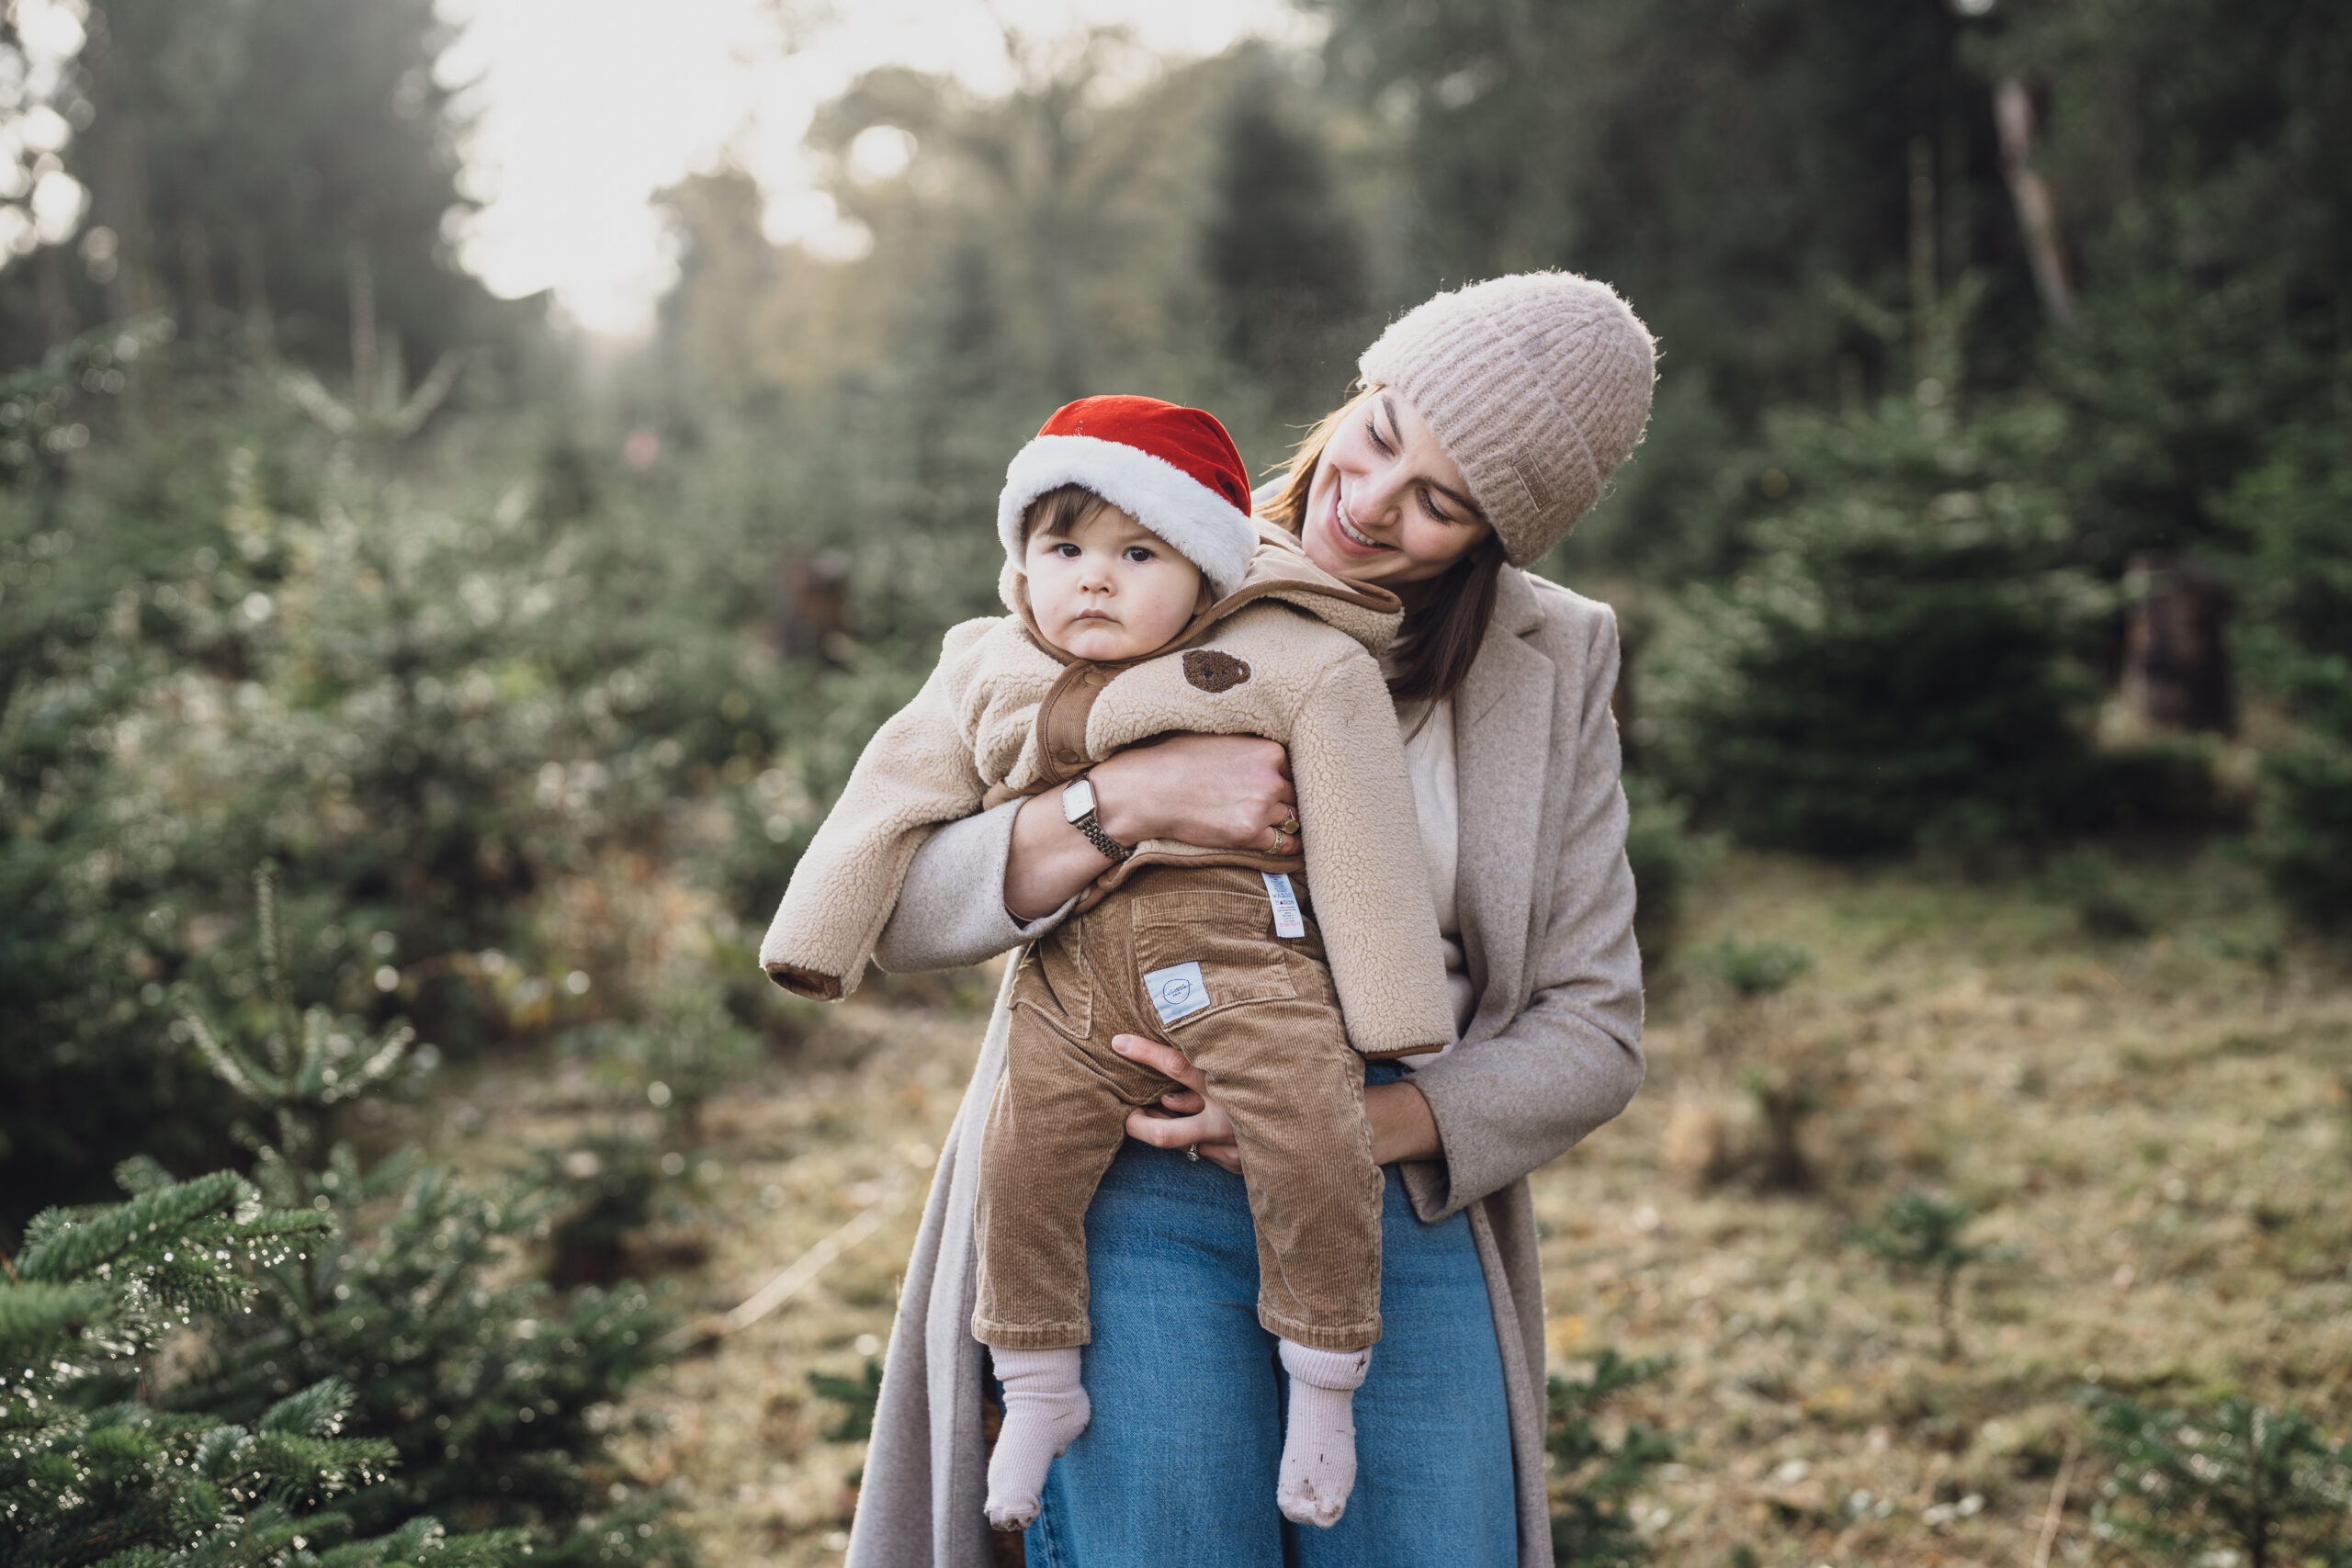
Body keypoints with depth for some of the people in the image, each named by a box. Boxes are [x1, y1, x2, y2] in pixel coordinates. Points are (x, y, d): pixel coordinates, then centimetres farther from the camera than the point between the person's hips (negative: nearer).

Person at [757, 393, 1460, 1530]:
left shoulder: (1298, 668, -2)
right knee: (1021, 1161, -3)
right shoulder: (987, 676, 11)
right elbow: (897, 796, 18)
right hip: (1075, 979, 4)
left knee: (1312, 1148, -18)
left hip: (1243, 960, -4)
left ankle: (1323, 1382, 4)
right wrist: (818, 941, 17)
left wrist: (1388, 1028, -3)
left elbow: (1363, 847, -2)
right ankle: (1038, 1388, 19)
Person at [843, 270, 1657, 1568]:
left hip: (1406, 1208, 2)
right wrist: (1127, 799, -21)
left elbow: (1591, 1030, 5)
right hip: (1144, 1204, -2)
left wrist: (1352, 1126, -12)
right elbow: (906, 913, -4)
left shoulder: (1549, 664, 6)